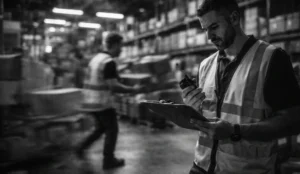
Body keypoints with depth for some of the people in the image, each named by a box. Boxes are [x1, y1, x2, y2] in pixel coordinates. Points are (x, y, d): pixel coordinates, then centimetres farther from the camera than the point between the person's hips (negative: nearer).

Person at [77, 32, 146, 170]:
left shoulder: (96, 58, 11)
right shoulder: (109, 62, -18)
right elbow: (113, 86, -23)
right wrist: (133, 89, -14)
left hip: (91, 102, 9)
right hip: (102, 103, -9)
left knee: (101, 128, 23)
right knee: (112, 129, 6)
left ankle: (81, 148, 21)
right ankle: (108, 160, 13)